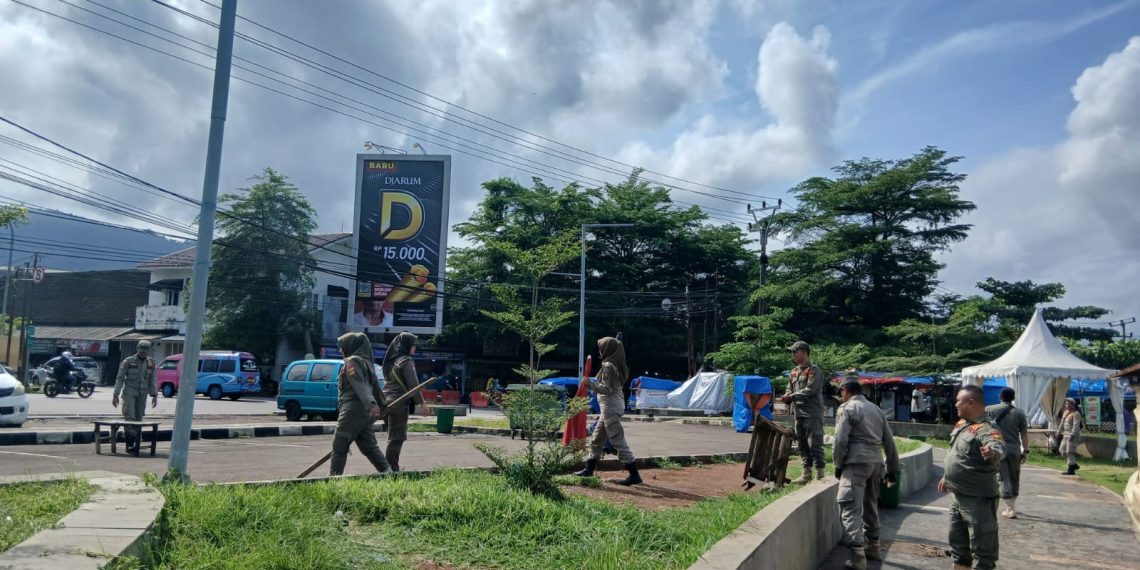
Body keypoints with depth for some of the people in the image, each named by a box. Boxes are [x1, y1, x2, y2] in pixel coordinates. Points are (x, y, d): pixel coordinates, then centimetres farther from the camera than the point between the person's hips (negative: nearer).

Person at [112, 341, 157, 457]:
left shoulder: (151, 362, 6)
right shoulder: (128, 361, -5)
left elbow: (152, 380, 9)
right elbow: (119, 378, -3)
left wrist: (154, 396, 3)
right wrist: (115, 395, -7)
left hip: (142, 394, 4)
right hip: (129, 392, -3)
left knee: (138, 419, 4)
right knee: (130, 417, -17)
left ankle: (135, 446, 8)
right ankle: (130, 443, -20)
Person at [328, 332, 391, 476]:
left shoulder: (352, 361, -7)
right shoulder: (366, 362, 21)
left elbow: (360, 385, -22)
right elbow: (375, 386, 20)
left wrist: (370, 404, -32)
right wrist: (381, 406, 21)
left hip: (353, 410, -9)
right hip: (365, 412, 9)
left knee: (339, 445, -3)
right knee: (368, 446, 9)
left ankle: (334, 476, -1)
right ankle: (387, 471, 2)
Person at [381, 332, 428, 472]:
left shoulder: (391, 360, 16)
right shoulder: (406, 361, -10)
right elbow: (413, 384, -14)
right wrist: (421, 403, -11)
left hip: (387, 399, 8)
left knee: (395, 437, 13)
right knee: (397, 438, -6)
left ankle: (391, 468, 14)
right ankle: (392, 469, -6)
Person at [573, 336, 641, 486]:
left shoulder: (608, 366, -15)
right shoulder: (617, 365, 14)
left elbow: (606, 389, -19)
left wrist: (590, 383, -15)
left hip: (610, 406, -10)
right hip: (615, 404, 10)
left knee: (618, 441, -8)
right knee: (597, 439, 17)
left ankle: (634, 475, -7)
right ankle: (589, 470, 25)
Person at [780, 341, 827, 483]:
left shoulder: (814, 370, -8)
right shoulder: (794, 371, 17)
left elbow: (810, 390, -18)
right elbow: (790, 389, 17)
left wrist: (791, 396, -19)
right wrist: (786, 397, -5)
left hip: (812, 413, -8)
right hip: (799, 413, 8)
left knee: (815, 444, -8)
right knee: (802, 444, 13)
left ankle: (819, 475, -5)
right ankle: (807, 474, 22)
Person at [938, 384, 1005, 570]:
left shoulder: (986, 429, -22)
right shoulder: (961, 424, 8)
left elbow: (999, 447, -42)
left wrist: (992, 453, -64)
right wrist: (946, 477, 28)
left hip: (979, 499, -9)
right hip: (959, 497, 10)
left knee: (981, 546, -2)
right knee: (958, 540, 22)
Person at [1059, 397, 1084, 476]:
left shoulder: (1076, 414, -14)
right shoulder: (1066, 412, 14)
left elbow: (1076, 426, -22)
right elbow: (1062, 423, 21)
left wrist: (1072, 435, -28)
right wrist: (1061, 432, 21)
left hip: (1073, 435, -9)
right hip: (1066, 434, 9)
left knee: (1070, 452, -9)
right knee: (1063, 450, 11)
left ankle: (1071, 470, -5)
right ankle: (1074, 465, 23)